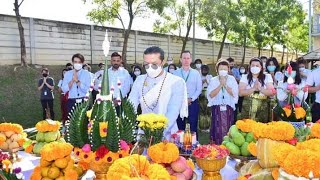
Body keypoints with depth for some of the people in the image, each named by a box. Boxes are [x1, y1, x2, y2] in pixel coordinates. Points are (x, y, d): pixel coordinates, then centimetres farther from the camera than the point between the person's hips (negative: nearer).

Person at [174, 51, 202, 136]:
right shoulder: (176, 73, 4)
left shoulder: (196, 73, 5)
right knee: (180, 126, 7)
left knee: (193, 126, 3)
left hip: (193, 103, 0)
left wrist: (191, 99, -10)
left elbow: (199, 88, 2)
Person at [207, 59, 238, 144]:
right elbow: (211, 95, -7)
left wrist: (225, 85, -13)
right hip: (216, 108, 0)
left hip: (228, 108, 0)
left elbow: (234, 94, -5)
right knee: (217, 129, -2)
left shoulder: (232, 79, 5)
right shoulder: (213, 80, 4)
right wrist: (220, 85, -14)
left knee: (227, 130, 2)